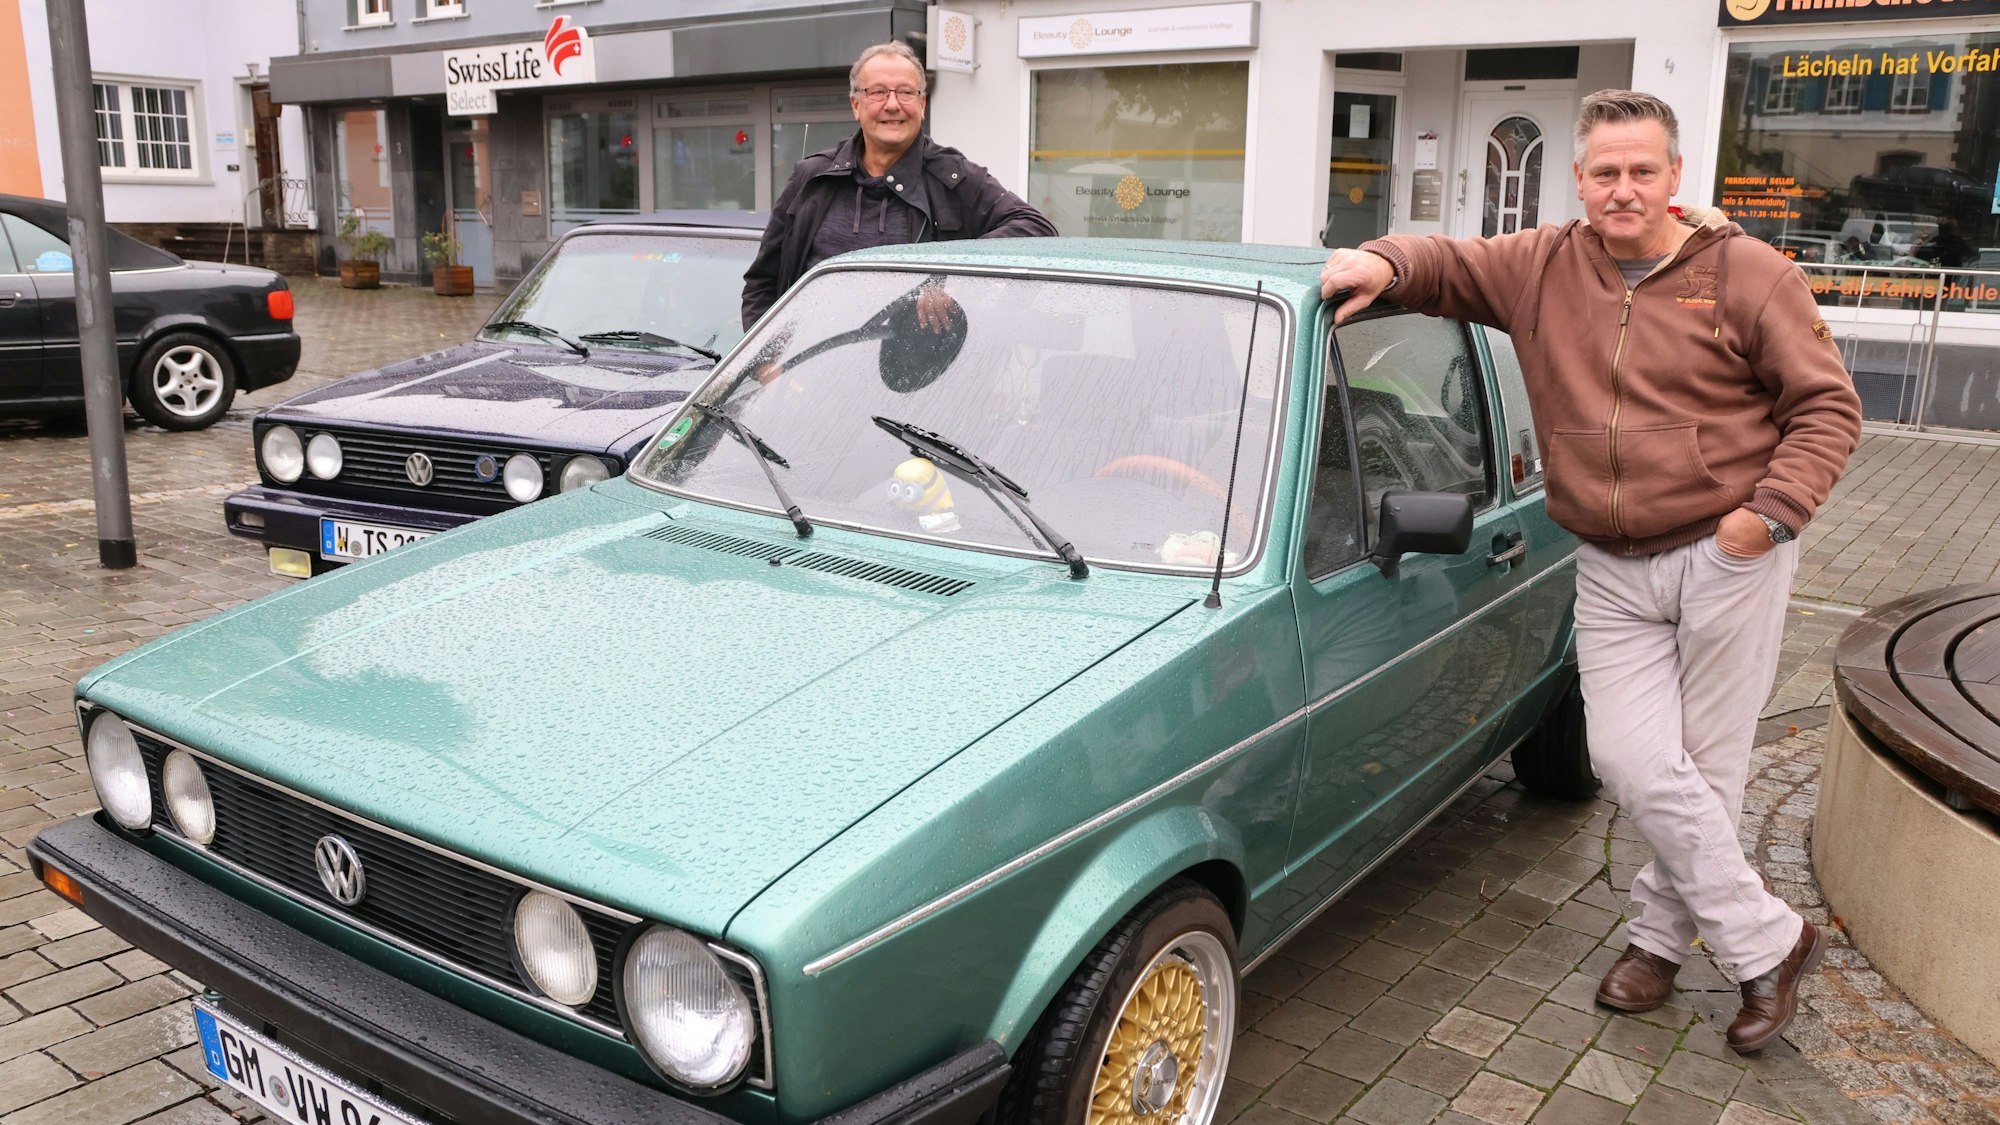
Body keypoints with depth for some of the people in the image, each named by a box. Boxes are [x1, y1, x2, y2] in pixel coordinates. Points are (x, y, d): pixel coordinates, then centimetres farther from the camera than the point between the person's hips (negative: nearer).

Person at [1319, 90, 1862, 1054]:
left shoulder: (1745, 275, -5)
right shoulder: (1541, 268, 4)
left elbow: (1828, 406, -2)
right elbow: (1446, 263, 10)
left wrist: (1776, 508, -15)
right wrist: (1383, 263, -13)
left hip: (1726, 557, -2)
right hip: (1611, 572, 3)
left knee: (1704, 766, 3)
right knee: (1631, 760, -5)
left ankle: (1662, 935, 23)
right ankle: (1771, 943, 11)